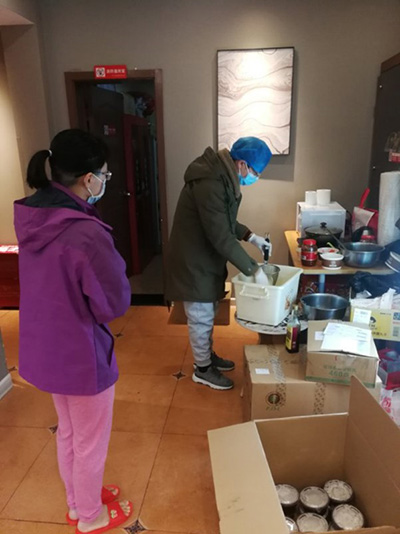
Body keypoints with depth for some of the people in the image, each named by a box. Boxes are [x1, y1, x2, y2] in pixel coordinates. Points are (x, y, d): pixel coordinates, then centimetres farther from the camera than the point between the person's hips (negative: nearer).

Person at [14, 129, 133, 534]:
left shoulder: (31, 217, -4)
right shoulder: (86, 233, -31)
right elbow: (115, 304, -20)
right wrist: (113, 263, -6)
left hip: (45, 346, 8)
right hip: (81, 352, -8)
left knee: (68, 432, 28)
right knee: (90, 442, 18)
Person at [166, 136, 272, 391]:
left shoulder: (221, 175, 4)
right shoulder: (209, 184, -28)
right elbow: (221, 237, -29)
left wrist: (251, 236, 5)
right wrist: (254, 269, -23)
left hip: (206, 258, 10)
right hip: (194, 261, -10)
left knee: (208, 314, 23)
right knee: (201, 318, 7)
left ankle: (208, 355, 42)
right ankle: (203, 369, 27)